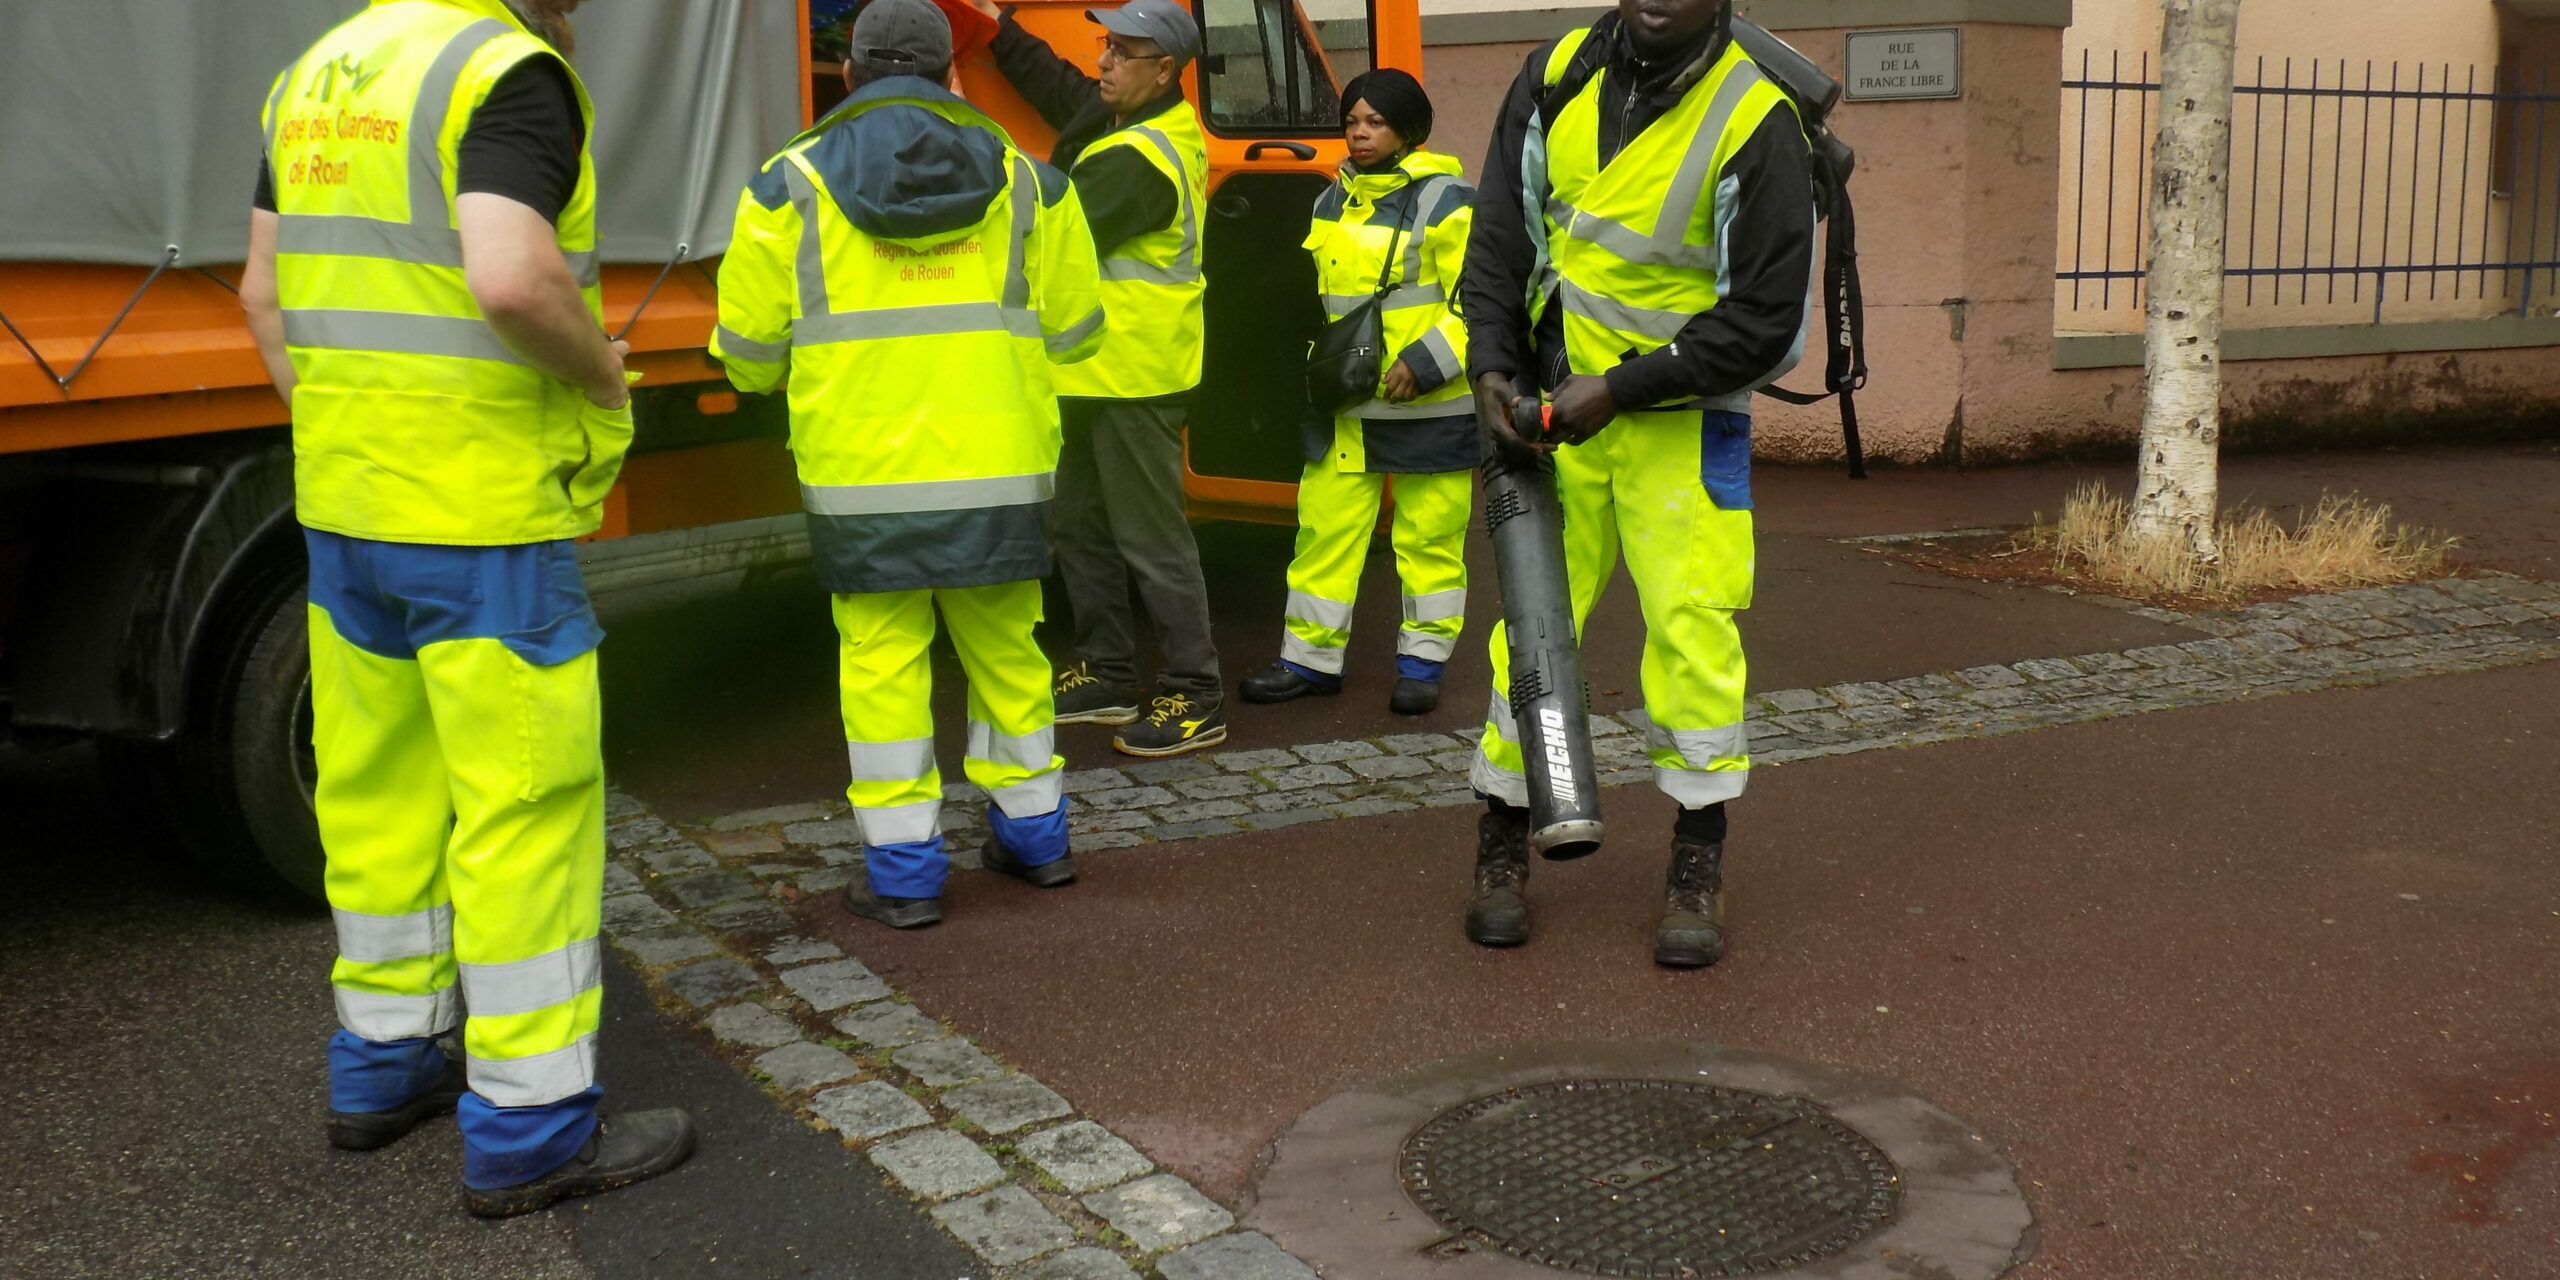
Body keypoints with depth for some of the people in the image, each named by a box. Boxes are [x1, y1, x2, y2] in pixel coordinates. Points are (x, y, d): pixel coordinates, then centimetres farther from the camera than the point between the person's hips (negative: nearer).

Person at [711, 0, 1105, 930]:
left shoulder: (793, 185, 0)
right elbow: (1073, 329, 10)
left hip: (861, 477, -2)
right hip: (1001, 471, 2)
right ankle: (1033, 833, 27)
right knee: (1006, 648, 16)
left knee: (884, 662, 6)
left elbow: (749, 349, 2)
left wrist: (796, 375, 25)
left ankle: (903, 868, 8)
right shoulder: (1024, 182, 6)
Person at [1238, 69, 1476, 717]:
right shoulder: (1334, 202, 14)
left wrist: (1425, 363, -20)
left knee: (1428, 539, 3)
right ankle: (1311, 657, 16)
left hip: (1428, 406, -6)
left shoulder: (1444, 201, -8)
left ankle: (1423, 660, 16)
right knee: (1324, 528, 7)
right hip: (1343, 404, 6)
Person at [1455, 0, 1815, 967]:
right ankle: (1503, 846, 17)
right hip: (1557, 405, 3)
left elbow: (1767, 317, -13)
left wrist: (1622, 388, -17)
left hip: (1685, 417, -3)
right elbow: (1501, 229, 7)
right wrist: (1494, 364, -6)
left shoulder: (1755, 120, -14)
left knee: (1693, 624, -8)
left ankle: (1698, 867, 6)